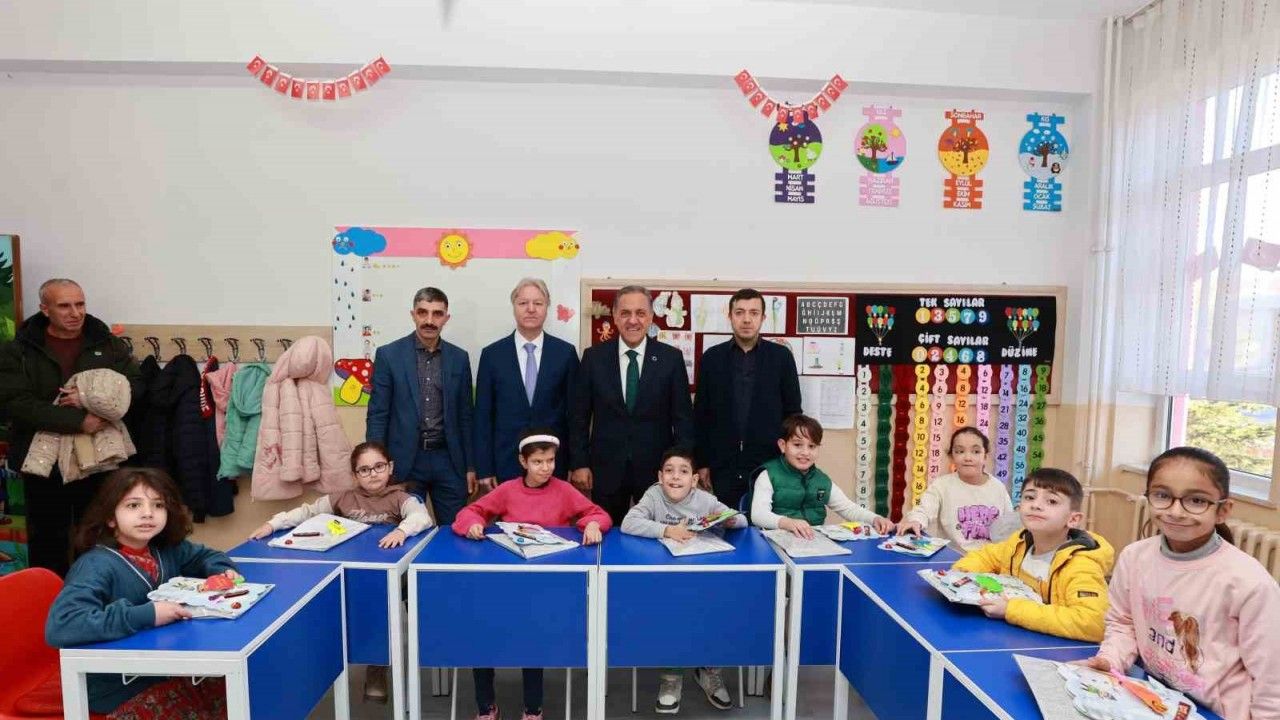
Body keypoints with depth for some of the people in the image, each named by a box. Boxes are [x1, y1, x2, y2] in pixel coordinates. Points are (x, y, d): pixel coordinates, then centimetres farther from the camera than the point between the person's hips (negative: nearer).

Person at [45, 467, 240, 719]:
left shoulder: (166, 549, -1)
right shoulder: (96, 565, -20)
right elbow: (59, 627, -33)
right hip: (120, 690, -6)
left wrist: (223, 571, -3)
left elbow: (205, 556, 18)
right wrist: (146, 615, -35)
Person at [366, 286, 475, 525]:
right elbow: (377, 414, -1)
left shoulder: (459, 358, 5)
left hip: (448, 460, 2)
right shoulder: (388, 354, -2)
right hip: (404, 460, -2)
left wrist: (470, 466, 7)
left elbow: (464, 415, 9)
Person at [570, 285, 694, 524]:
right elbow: (579, 415, 3)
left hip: (657, 468, 0)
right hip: (606, 468, 1)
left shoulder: (671, 358, -3)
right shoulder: (594, 356, 0)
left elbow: (683, 416, -1)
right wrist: (579, 464, -1)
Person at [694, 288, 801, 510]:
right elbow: (701, 413, 4)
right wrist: (702, 462, 2)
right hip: (724, 465, 1)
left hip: (769, 464, -1)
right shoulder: (712, 357, 3)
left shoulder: (781, 356, 1)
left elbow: (792, 411, 4)